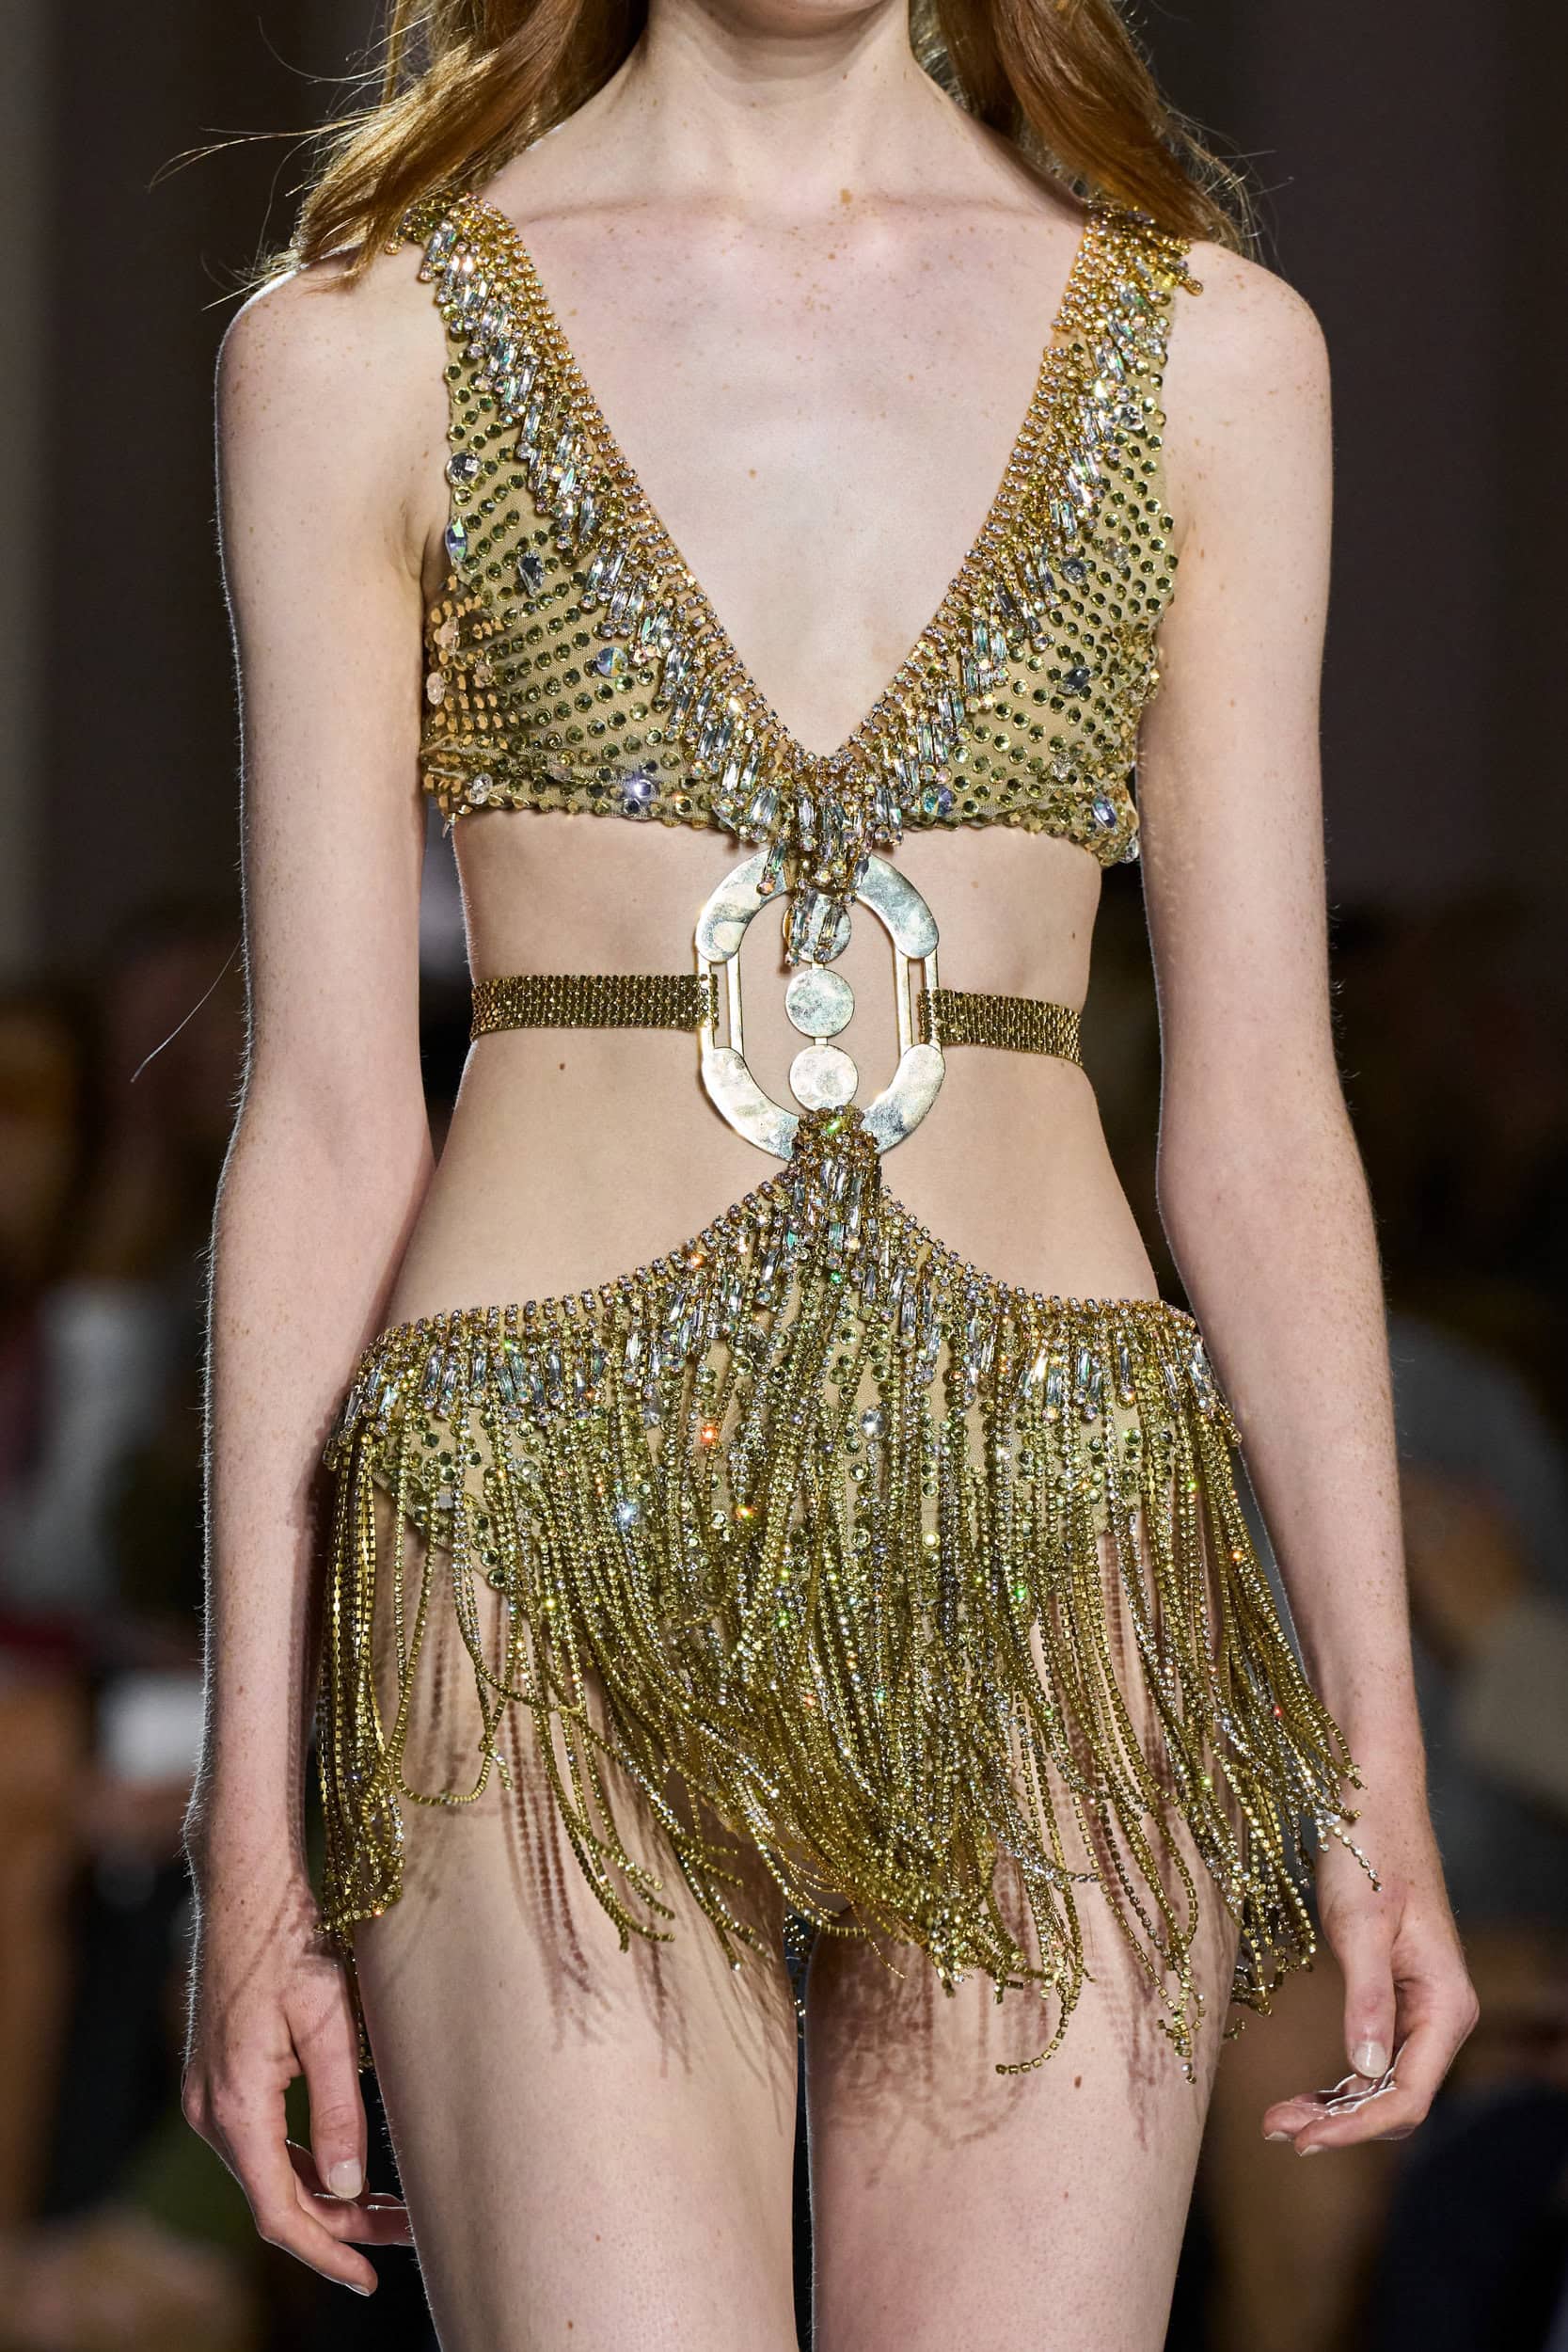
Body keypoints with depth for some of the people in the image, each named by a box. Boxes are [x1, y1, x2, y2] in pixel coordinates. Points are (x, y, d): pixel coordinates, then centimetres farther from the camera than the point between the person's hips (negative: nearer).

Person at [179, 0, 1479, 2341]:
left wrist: (1378, 1768, 4)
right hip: (554, 1575, -2)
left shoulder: (1209, 347, 8)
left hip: (1049, 1601, 2)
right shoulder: (362, 344, 4)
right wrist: (250, 1834, 0)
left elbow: (1258, 1114, 9)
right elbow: (329, 1109, 3)